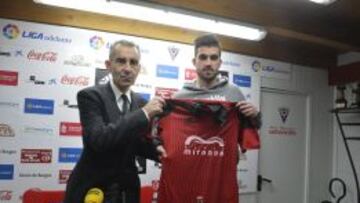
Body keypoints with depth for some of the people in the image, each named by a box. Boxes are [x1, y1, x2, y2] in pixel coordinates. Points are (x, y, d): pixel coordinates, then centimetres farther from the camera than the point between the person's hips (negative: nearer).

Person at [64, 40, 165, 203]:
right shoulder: (89, 95, -13)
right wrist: (144, 114, -25)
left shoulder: (141, 102, 4)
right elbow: (98, 139, -27)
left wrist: (158, 150, -12)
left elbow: (137, 146, 8)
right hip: (92, 190, -5)